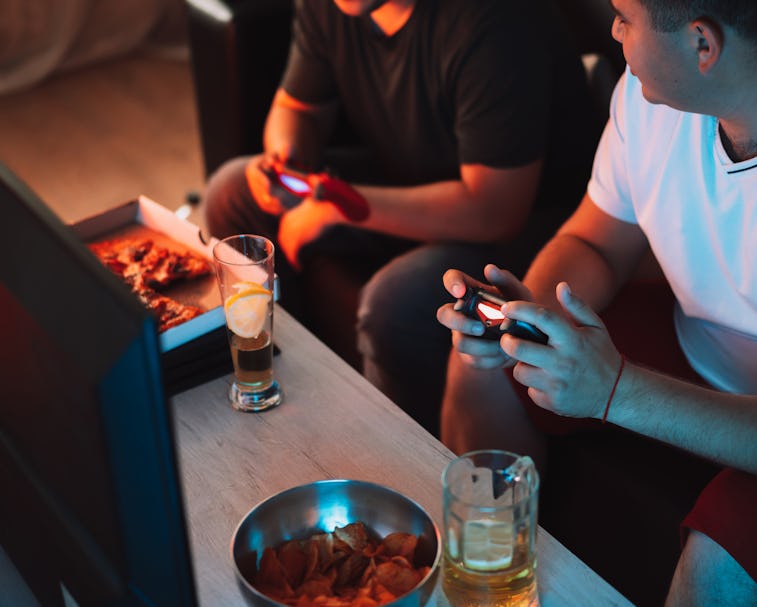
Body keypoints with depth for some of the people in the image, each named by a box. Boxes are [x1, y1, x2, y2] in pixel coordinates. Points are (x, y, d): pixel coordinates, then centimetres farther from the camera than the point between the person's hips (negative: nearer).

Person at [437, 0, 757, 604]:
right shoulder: (649, 88, -13)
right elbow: (595, 244, 1)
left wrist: (617, 390, -39)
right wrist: (526, 310, -20)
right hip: (692, 345, 6)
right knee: (480, 362, 0)